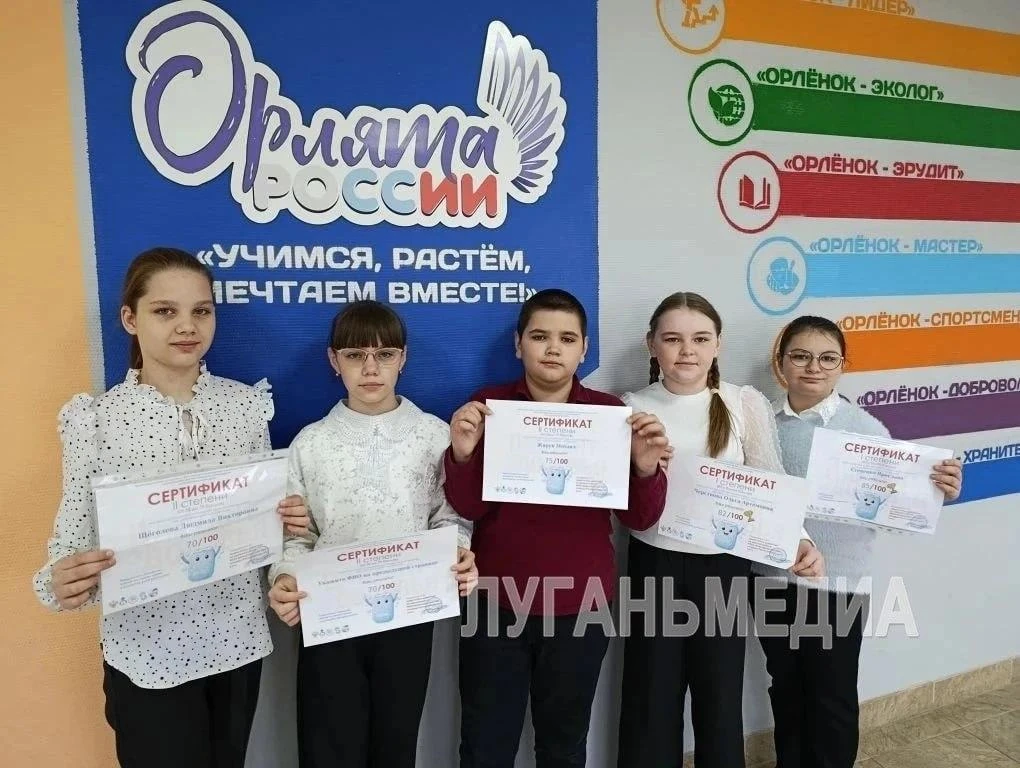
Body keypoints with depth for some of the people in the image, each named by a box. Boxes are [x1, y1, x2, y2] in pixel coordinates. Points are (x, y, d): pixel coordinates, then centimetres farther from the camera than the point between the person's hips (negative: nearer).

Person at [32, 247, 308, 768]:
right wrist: (59, 585, -27)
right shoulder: (94, 417, -10)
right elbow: (75, 533, -7)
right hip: (147, 649, -2)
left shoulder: (248, 404, -3)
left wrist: (287, 523, -15)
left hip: (237, 638, 3)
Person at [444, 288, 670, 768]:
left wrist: (646, 467, -22)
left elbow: (640, 518, -3)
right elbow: (467, 509, -7)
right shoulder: (487, 407, -4)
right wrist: (462, 454, -26)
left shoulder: (611, 412, -3)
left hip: (580, 607, 1)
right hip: (496, 603, 0)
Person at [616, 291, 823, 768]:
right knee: (651, 702, 10)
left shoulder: (747, 404, -5)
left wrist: (799, 541, -22)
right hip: (654, 567, 0)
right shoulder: (632, 408, -3)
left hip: (725, 568, 0)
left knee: (721, 700, 14)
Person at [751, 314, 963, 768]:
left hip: (837, 583, -3)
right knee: (785, 688, 21)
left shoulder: (865, 428, -9)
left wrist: (937, 492, -29)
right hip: (774, 579, 3)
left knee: (833, 696, 13)